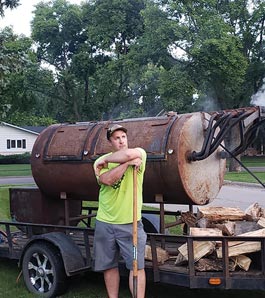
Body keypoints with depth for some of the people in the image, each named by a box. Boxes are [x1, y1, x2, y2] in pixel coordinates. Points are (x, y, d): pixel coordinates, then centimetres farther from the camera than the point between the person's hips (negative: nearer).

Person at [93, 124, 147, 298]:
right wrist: (128, 162, -23)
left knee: (137, 266, 0)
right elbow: (108, 180, -19)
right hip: (105, 223, 3)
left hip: (130, 223, -2)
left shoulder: (139, 154, -3)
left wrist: (106, 159, -13)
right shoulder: (101, 161, 2)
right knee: (109, 265, 15)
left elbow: (129, 153, -28)